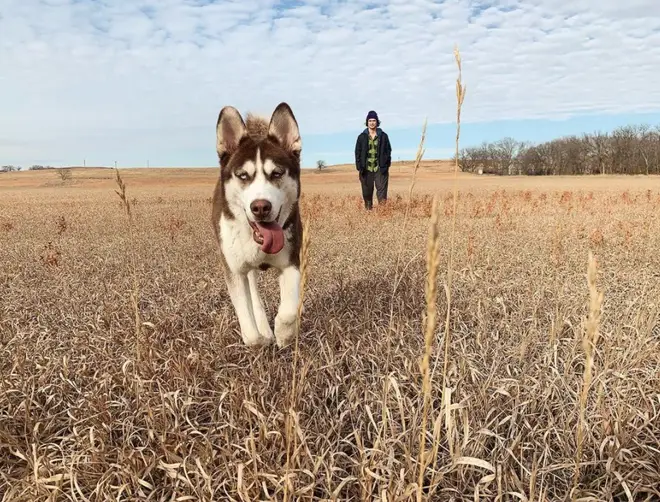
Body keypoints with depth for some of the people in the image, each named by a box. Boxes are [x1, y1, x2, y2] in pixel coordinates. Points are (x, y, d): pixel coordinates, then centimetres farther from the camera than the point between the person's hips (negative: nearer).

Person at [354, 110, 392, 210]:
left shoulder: (383, 136, 6)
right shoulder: (362, 137, 6)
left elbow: (388, 151, 8)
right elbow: (357, 152, 6)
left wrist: (386, 165, -2)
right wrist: (359, 167, -4)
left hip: (380, 169, -1)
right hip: (366, 169, 1)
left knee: (382, 190, -7)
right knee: (367, 193, 5)